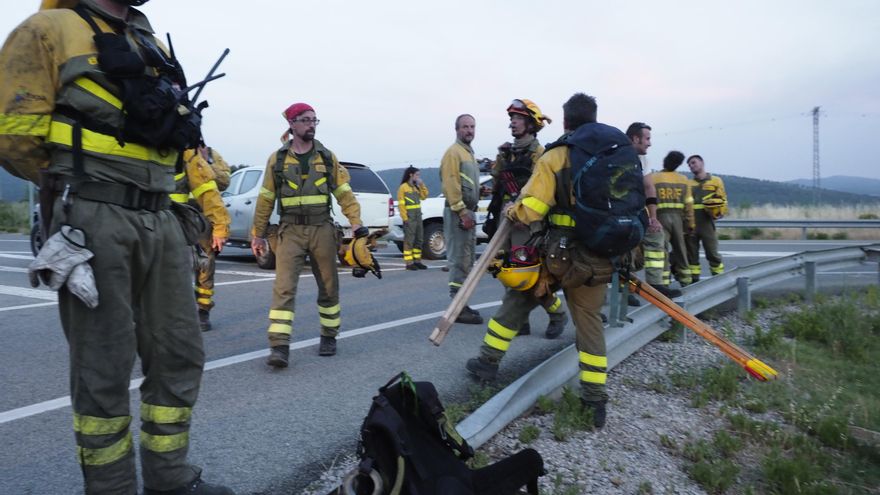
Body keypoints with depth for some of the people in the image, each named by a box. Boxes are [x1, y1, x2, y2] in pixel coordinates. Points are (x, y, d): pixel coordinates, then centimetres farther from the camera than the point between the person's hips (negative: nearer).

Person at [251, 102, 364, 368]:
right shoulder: (277, 159, 4)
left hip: (322, 229, 1)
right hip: (291, 231, -1)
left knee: (328, 287, 9)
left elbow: (344, 192, 4)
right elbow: (266, 198, 7)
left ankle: (329, 337, 25)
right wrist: (258, 234, 8)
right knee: (284, 288, -9)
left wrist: (356, 222, -7)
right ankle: (279, 346, -9)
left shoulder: (327, 157, 7)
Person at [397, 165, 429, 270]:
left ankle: (417, 261, 17)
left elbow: (424, 196, 15)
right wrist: (405, 218, -17)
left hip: (418, 216, 8)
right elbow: (401, 204, -11)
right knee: (409, 240, -5)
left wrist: (421, 185, 7)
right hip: (409, 217, -8)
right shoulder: (403, 187, -7)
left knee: (419, 240, 10)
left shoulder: (416, 187, 17)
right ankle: (409, 263, -3)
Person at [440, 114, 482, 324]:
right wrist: (461, 211, -23)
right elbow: (451, 184, -18)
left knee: (466, 261, 14)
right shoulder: (454, 152, -8)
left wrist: (470, 212, 18)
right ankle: (458, 308, -9)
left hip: (468, 212, 10)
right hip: (458, 212, -10)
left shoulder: (468, 152, 22)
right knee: (459, 260, -11)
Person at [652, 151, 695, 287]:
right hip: (677, 218, 4)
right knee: (680, 251, 15)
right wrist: (690, 224, 14)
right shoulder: (683, 180, 9)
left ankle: (663, 285, -10)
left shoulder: (652, 178, -3)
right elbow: (688, 204, 7)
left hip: (660, 217, -4)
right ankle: (686, 282, 24)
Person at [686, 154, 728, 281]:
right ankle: (693, 280, 13)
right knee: (691, 254, 6)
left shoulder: (716, 181, 9)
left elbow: (723, 201, 7)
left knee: (712, 253, -2)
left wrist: (718, 213, -11)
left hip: (707, 223, -3)